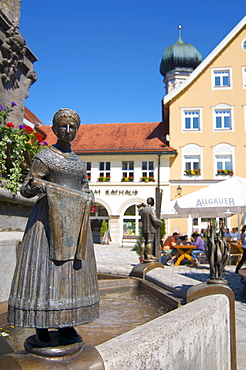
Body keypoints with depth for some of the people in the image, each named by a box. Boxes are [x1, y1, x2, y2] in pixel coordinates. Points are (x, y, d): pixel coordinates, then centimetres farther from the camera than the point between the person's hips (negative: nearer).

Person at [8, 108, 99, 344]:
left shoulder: (78, 161, 16)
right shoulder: (44, 157, -2)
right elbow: (25, 190, -5)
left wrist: (88, 198, 2)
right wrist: (34, 187, -27)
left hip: (75, 221, 6)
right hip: (49, 217, -6)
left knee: (72, 270, 6)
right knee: (45, 267, -5)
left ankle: (66, 325, 17)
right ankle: (41, 326, 9)